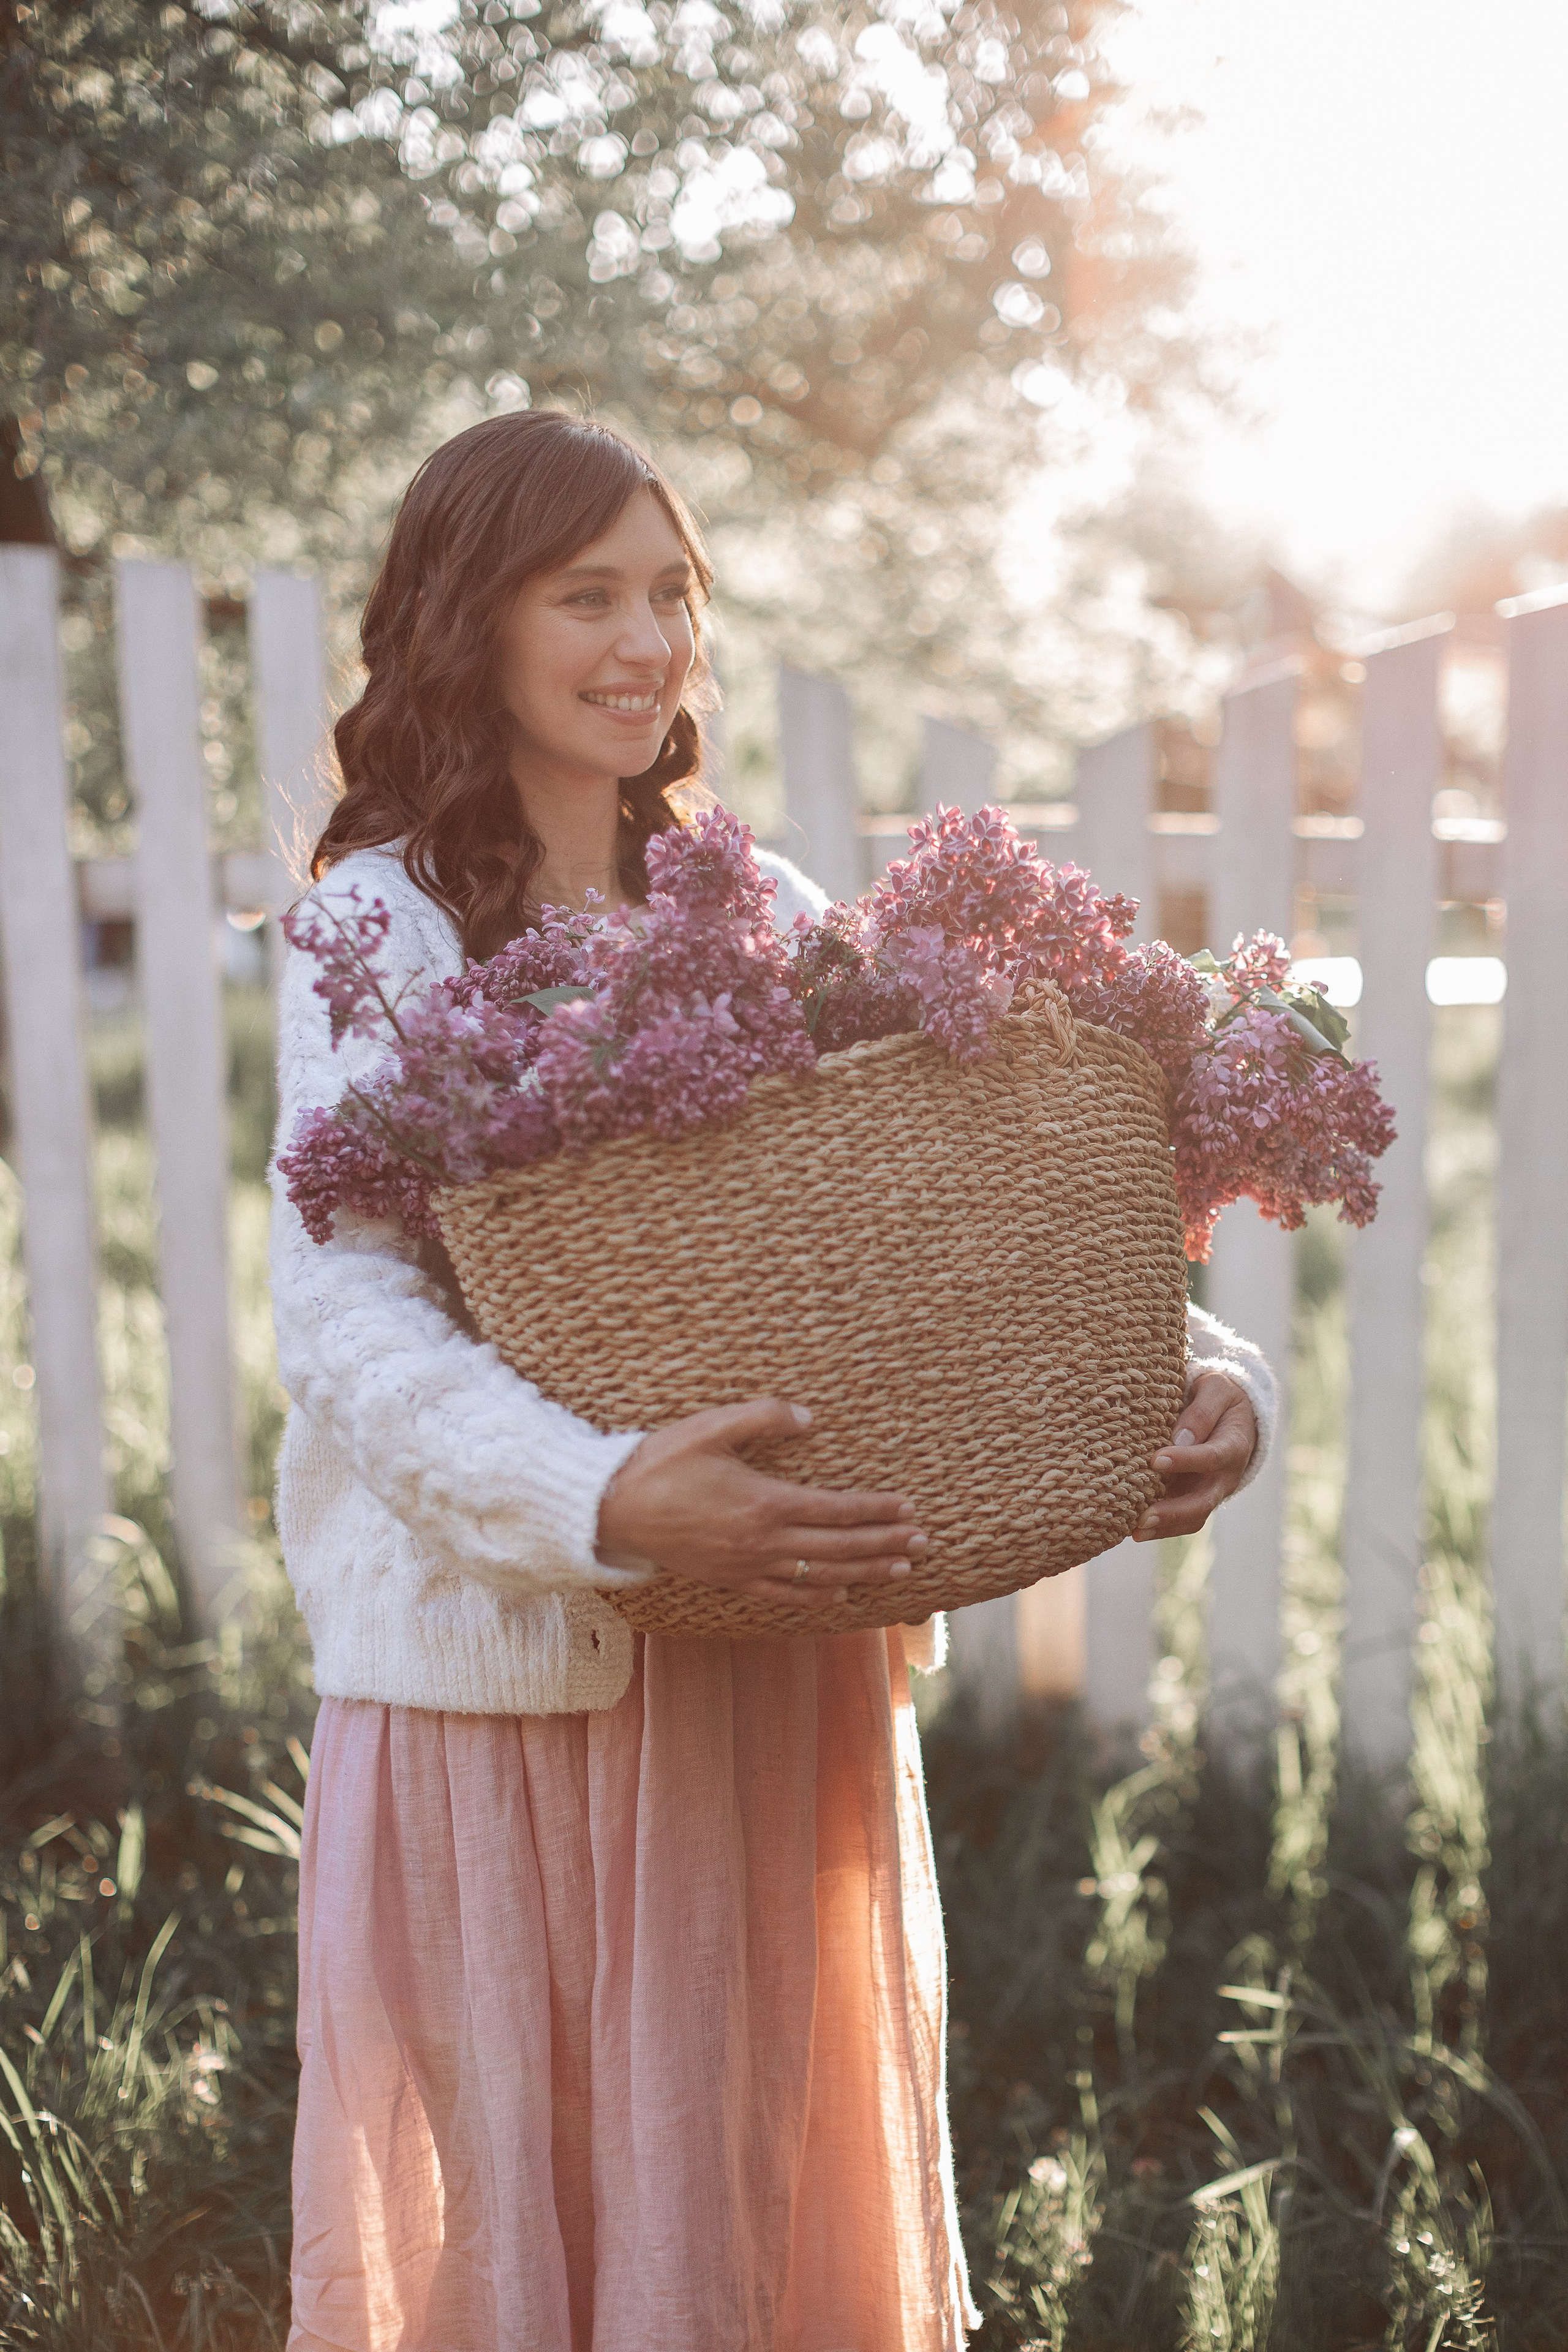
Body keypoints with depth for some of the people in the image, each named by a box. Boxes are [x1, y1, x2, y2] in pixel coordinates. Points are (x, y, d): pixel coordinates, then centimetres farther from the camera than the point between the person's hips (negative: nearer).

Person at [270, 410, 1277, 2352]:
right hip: (504, 1662, -4)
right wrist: (608, 1503, -31)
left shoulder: (764, 916, 10)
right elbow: (351, 1319, -15)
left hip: (785, 1663, 4)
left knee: (761, 2179, 14)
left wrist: (1198, 1372, -15)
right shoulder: (381, 928, -4)